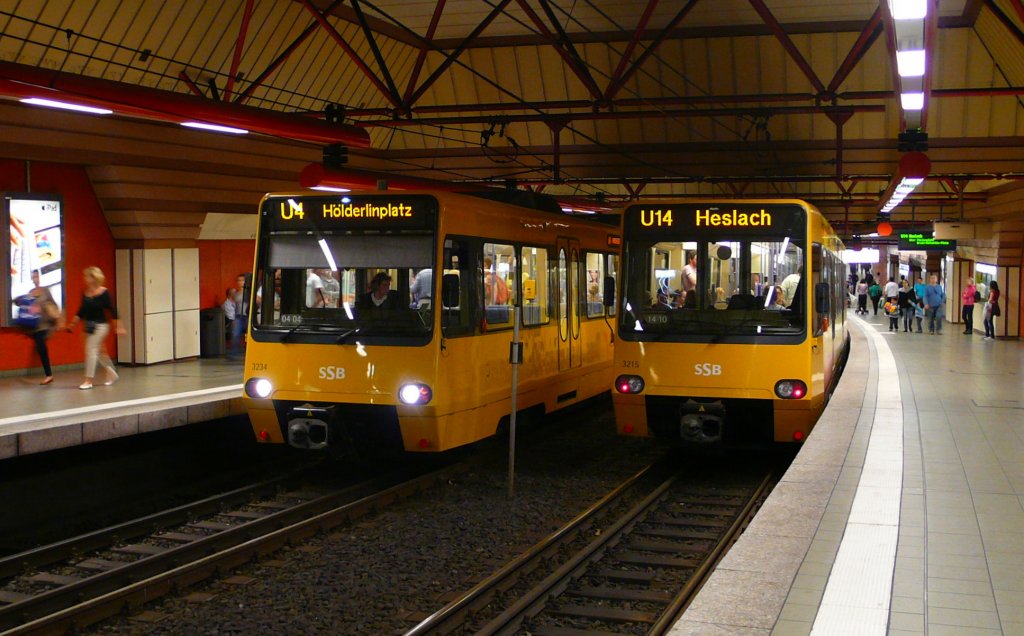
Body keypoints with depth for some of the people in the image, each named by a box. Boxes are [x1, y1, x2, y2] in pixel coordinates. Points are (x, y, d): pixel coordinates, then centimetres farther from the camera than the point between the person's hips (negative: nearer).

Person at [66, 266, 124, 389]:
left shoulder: (103, 292, -13)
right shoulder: (85, 293, 4)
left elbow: (111, 310, -11)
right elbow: (82, 310, 14)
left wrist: (117, 327, -12)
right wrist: (73, 324, 13)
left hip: (100, 325, -7)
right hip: (89, 325, 7)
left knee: (91, 350, -9)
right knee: (99, 351, 14)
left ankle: (88, 380, -3)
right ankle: (112, 374, 30)